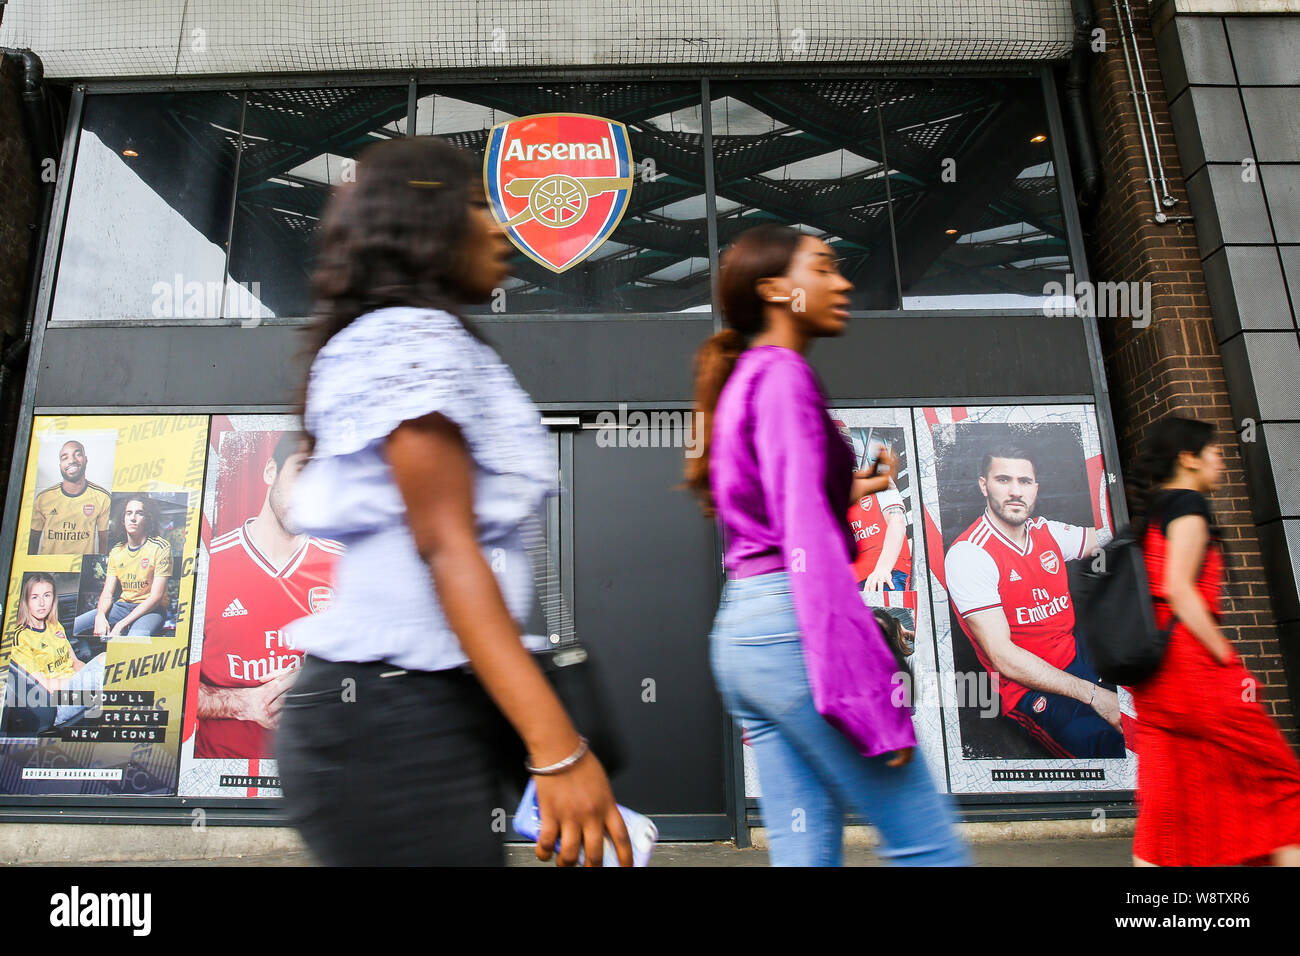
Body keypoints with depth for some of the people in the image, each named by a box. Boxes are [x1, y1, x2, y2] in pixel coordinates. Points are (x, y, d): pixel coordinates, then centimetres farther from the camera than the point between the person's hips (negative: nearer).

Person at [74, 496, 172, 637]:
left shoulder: (160, 547, -9)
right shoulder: (116, 551, 11)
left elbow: (156, 596, -13)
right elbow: (107, 593, 7)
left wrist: (121, 625, -19)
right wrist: (100, 616, -17)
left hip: (151, 610, -6)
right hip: (122, 606, 6)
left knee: (135, 639, -39)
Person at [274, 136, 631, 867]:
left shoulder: (428, 344, 20)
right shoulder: (414, 339, -9)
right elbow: (446, 549, -18)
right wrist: (559, 748, -23)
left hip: (432, 712, 9)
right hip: (399, 721, -9)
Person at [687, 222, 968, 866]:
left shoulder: (744, 380, 21)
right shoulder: (782, 375, -8)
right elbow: (808, 537, -17)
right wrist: (871, 693, -18)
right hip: (793, 627, -9)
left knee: (806, 849, 10)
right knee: (930, 846, -1)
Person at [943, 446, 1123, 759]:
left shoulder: (1047, 531, 10)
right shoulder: (968, 554, -13)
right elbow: (1003, 658, -17)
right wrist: (1093, 695, -19)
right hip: (1029, 689, -8)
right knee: (1114, 743, -32)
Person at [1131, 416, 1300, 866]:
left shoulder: (1151, 514, 19)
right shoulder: (1188, 504, -7)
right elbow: (1179, 589, -18)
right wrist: (1227, 658, -15)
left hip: (1157, 672, 9)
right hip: (1192, 661, -9)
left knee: (1167, 803, 7)